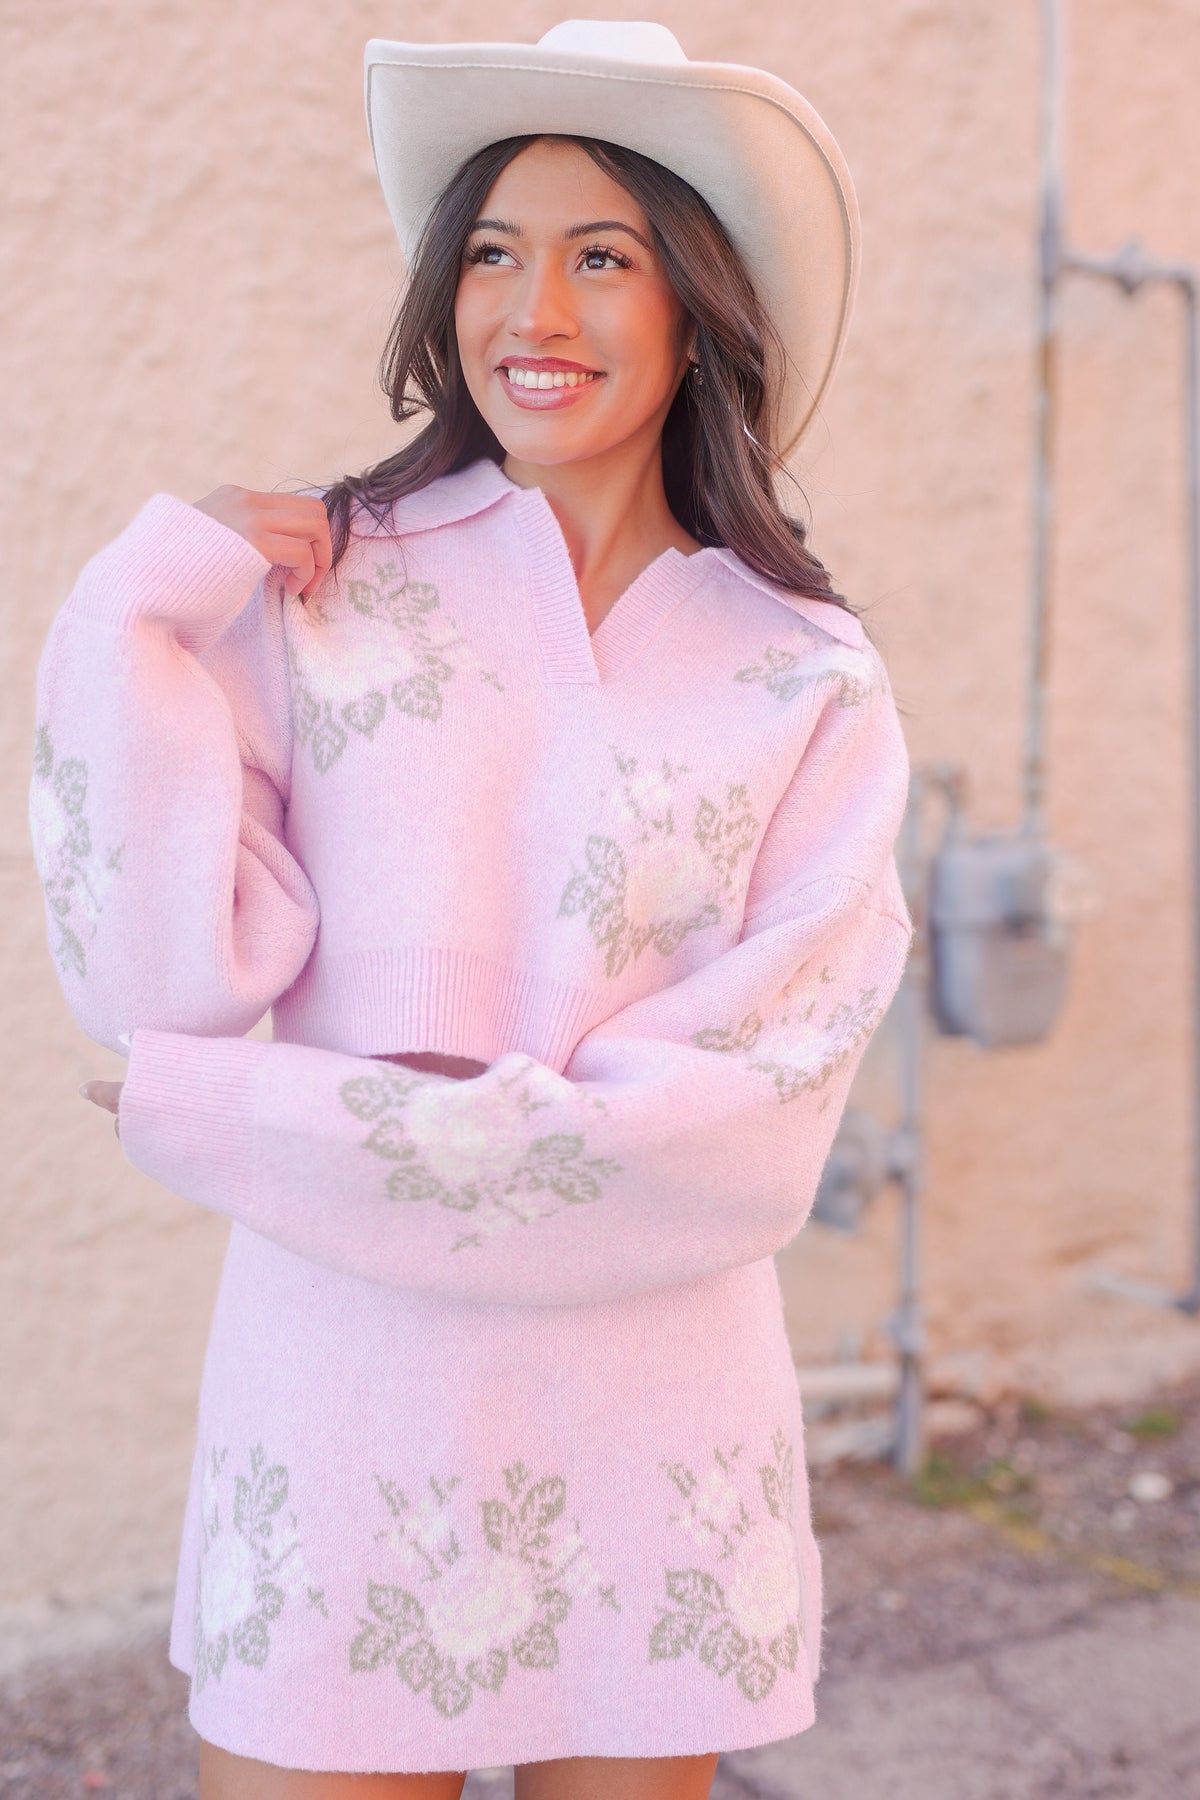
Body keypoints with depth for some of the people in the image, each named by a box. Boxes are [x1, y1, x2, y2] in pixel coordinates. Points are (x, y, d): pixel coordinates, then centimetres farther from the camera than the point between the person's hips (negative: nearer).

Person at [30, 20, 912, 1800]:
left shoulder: (809, 682, -1)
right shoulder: (314, 586, -2)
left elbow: (747, 1127, -11)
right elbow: (158, 982, -9)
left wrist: (249, 1117, -14)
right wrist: (138, 616, -15)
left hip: (652, 1413, 1)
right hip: (340, 1379, -1)